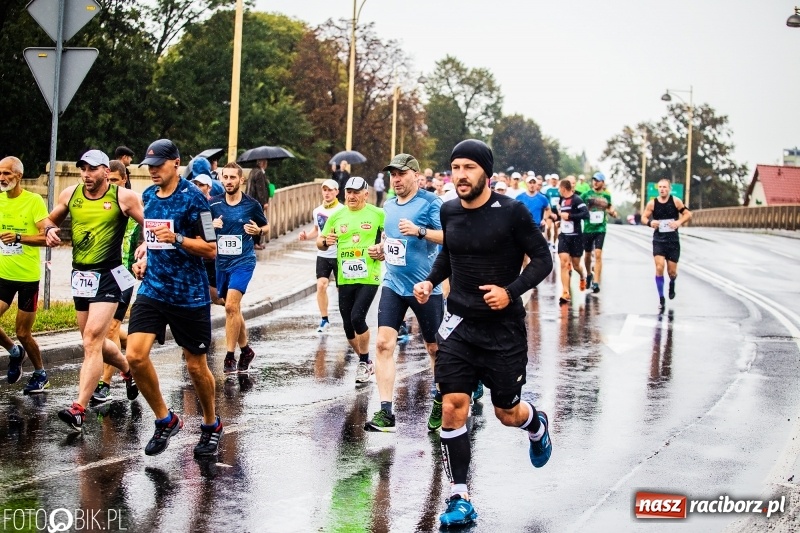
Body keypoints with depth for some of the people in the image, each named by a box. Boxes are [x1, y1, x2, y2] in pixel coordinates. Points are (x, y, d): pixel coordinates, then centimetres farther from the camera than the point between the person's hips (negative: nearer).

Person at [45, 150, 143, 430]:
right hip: (80, 275, 6)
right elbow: (51, 219, 20)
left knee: (92, 341, -16)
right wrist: (50, 230, -2)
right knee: (95, 342, 17)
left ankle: (79, 408, -21)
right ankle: (128, 370, 47)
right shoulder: (70, 194, 6)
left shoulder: (124, 197, -7)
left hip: (108, 275, -6)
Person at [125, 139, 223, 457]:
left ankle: (211, 425, 30)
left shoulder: (193, 198, -11)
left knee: (196, 365, 6)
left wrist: (177, 239, -25)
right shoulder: (148, 196, 9)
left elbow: (210, 249, -12)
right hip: (152, 289, 5)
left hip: (190, 295, -5)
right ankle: (165, 420, 7)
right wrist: (145, 259, 11)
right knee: (135, 355, -12)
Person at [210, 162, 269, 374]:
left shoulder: (252, 205, -4)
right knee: (233, 309, 13)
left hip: (243, 261, -4)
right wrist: (210, 225, -12)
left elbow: (266, 226, 11)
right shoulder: (213, 204, 1)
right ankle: (245, 350, 30)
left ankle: (230, 357, -13)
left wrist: (258, 231, -11)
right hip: (221, 262, 4)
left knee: (231, 306, -18)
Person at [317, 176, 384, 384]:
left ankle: (365, 362, 0)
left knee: (357, 317, -18)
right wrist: (325, 241, -7)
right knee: (348, 327, 7)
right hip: (345, 279, 5)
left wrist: (382, 248, -14)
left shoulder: (377, 214, -1)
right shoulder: (337, 216, 9)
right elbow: (320, 242, 16)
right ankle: (365, 362, 26)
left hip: (369, 277, -4)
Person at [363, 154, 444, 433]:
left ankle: (441, 403, 30)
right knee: (383, 343, -10)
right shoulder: (389, 206, 12)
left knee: (435, 348, 8)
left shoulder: (430, 202, -9)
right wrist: (382, 250, 9)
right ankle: (385, 412, -11)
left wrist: (420, 231, -29)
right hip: (393, 284, 5)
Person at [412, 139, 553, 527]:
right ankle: (459, 499, 0)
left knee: (507, 413, 9)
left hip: (504, 326, -3)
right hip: (459, 324, 3)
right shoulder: (449, 212, 1)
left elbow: (542, 259, -9)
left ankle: (537, 425, 47)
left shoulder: (511, 212, -13)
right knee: (453, 407, -8)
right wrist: (431, 281, 4)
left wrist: (511, 292, -21)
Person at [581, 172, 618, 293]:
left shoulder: (607, 196, 3)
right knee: (587, 254, 15)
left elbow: (609, 207, 18)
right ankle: (589, 275, 42)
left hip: (600, 229, -1)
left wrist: (612, 211, -3)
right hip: (587, 229, 1)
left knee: (598, 255, -13)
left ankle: (596, 282, -15)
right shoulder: (586, 194, -2)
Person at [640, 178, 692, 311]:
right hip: (658, 240, 0)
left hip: (673, 241, 0)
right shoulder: (652, 203, -3)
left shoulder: (676, 201, -5)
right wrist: (650, 222, -18)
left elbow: (688, 214, -2)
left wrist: (679, 222, -20)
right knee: (659, 268, -14)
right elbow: (644, 217, 4)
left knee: (672, 271, 6)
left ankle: (672, 284, 43)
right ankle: (661, 299, -6)